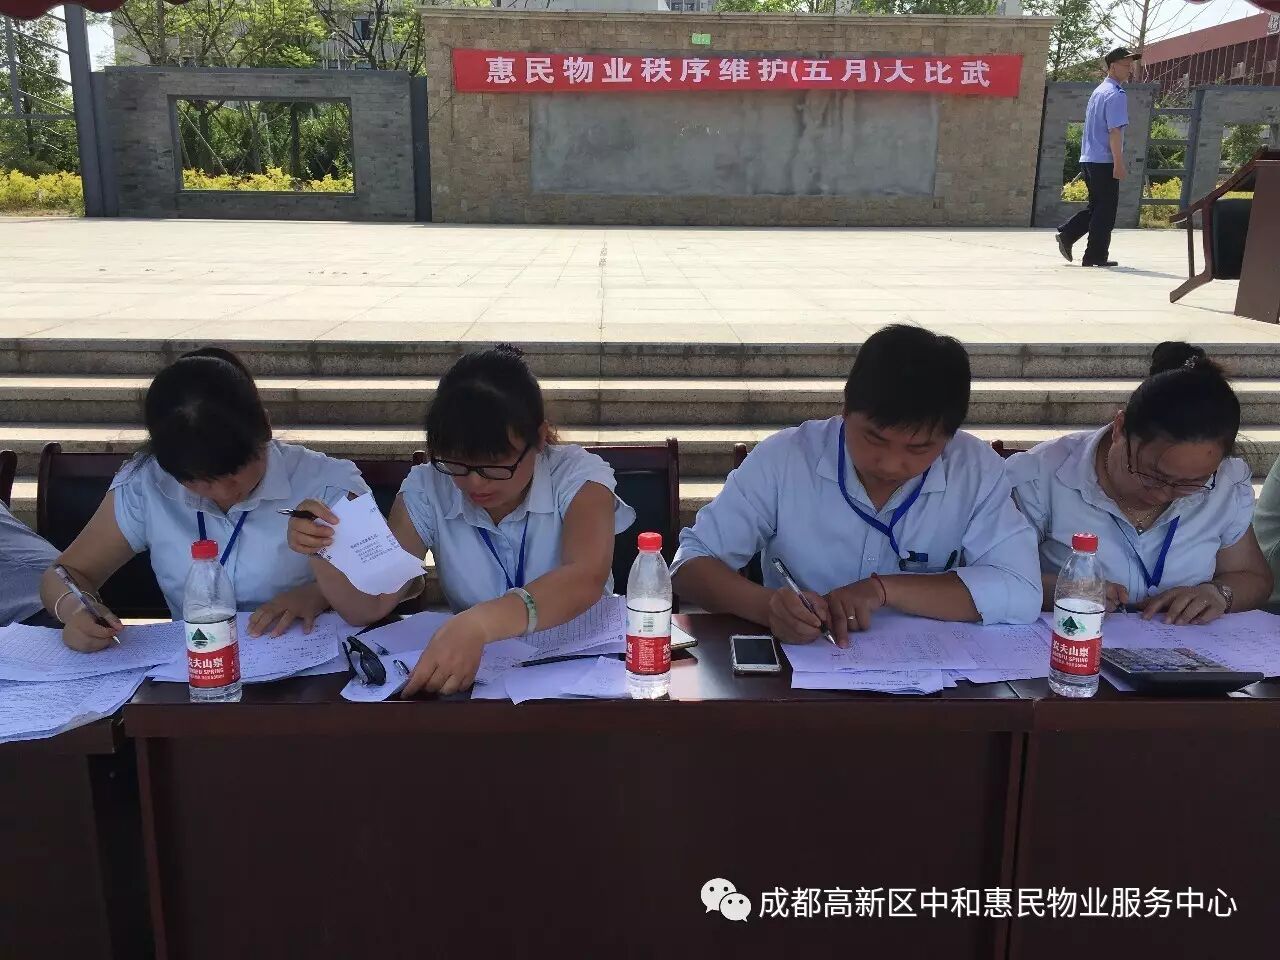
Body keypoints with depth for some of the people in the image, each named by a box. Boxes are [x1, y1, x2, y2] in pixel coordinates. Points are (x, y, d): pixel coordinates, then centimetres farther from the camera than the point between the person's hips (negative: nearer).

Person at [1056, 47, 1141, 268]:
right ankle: (1096, 256, 3)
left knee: (1096, 206, 17)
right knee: (1106, 210, -1)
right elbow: (1114, 131, -19)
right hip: (1105, 161, -9)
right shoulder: (1116, 94, -12)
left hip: (1088, 158, 9)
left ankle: (1067, 234, 4)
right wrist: (1119, 164, -19)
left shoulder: (1098, 91, 17)